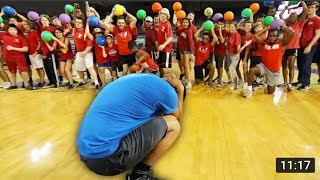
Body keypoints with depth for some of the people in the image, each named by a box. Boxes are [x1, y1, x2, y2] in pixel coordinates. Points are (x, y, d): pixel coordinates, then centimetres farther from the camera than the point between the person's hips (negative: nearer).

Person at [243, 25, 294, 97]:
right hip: (264, 66, 1)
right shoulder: (265, 43, 1)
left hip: (274, 71, -1)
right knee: (252, 70, -34)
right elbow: (256, 35, -7)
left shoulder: (282, 43, -6)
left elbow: (291, 32, -19)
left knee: (270, 91, 7)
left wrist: (282, 27, -5)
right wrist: (267, 28, -2)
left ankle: (273, 84, 46)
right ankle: (249, 89, -18)